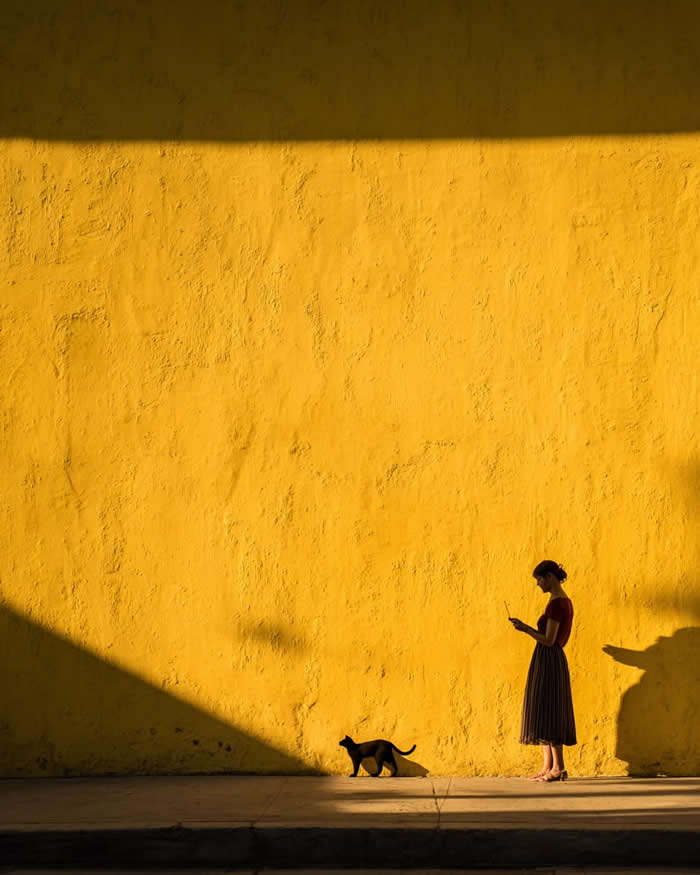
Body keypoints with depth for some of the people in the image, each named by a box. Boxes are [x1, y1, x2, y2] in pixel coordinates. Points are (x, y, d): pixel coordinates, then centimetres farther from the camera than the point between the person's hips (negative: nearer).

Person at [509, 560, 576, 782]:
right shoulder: (565, 601, 14)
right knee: (547, 713, 11)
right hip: (554, 659, 10)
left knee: (547, 711, -6)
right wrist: (526, 627, 16)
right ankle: (547, 767, 13)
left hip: (548, 661, -10)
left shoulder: (556, 603, -17)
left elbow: (549, 640, -20)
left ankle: (558, 767, -5)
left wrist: (526, 629, -10)